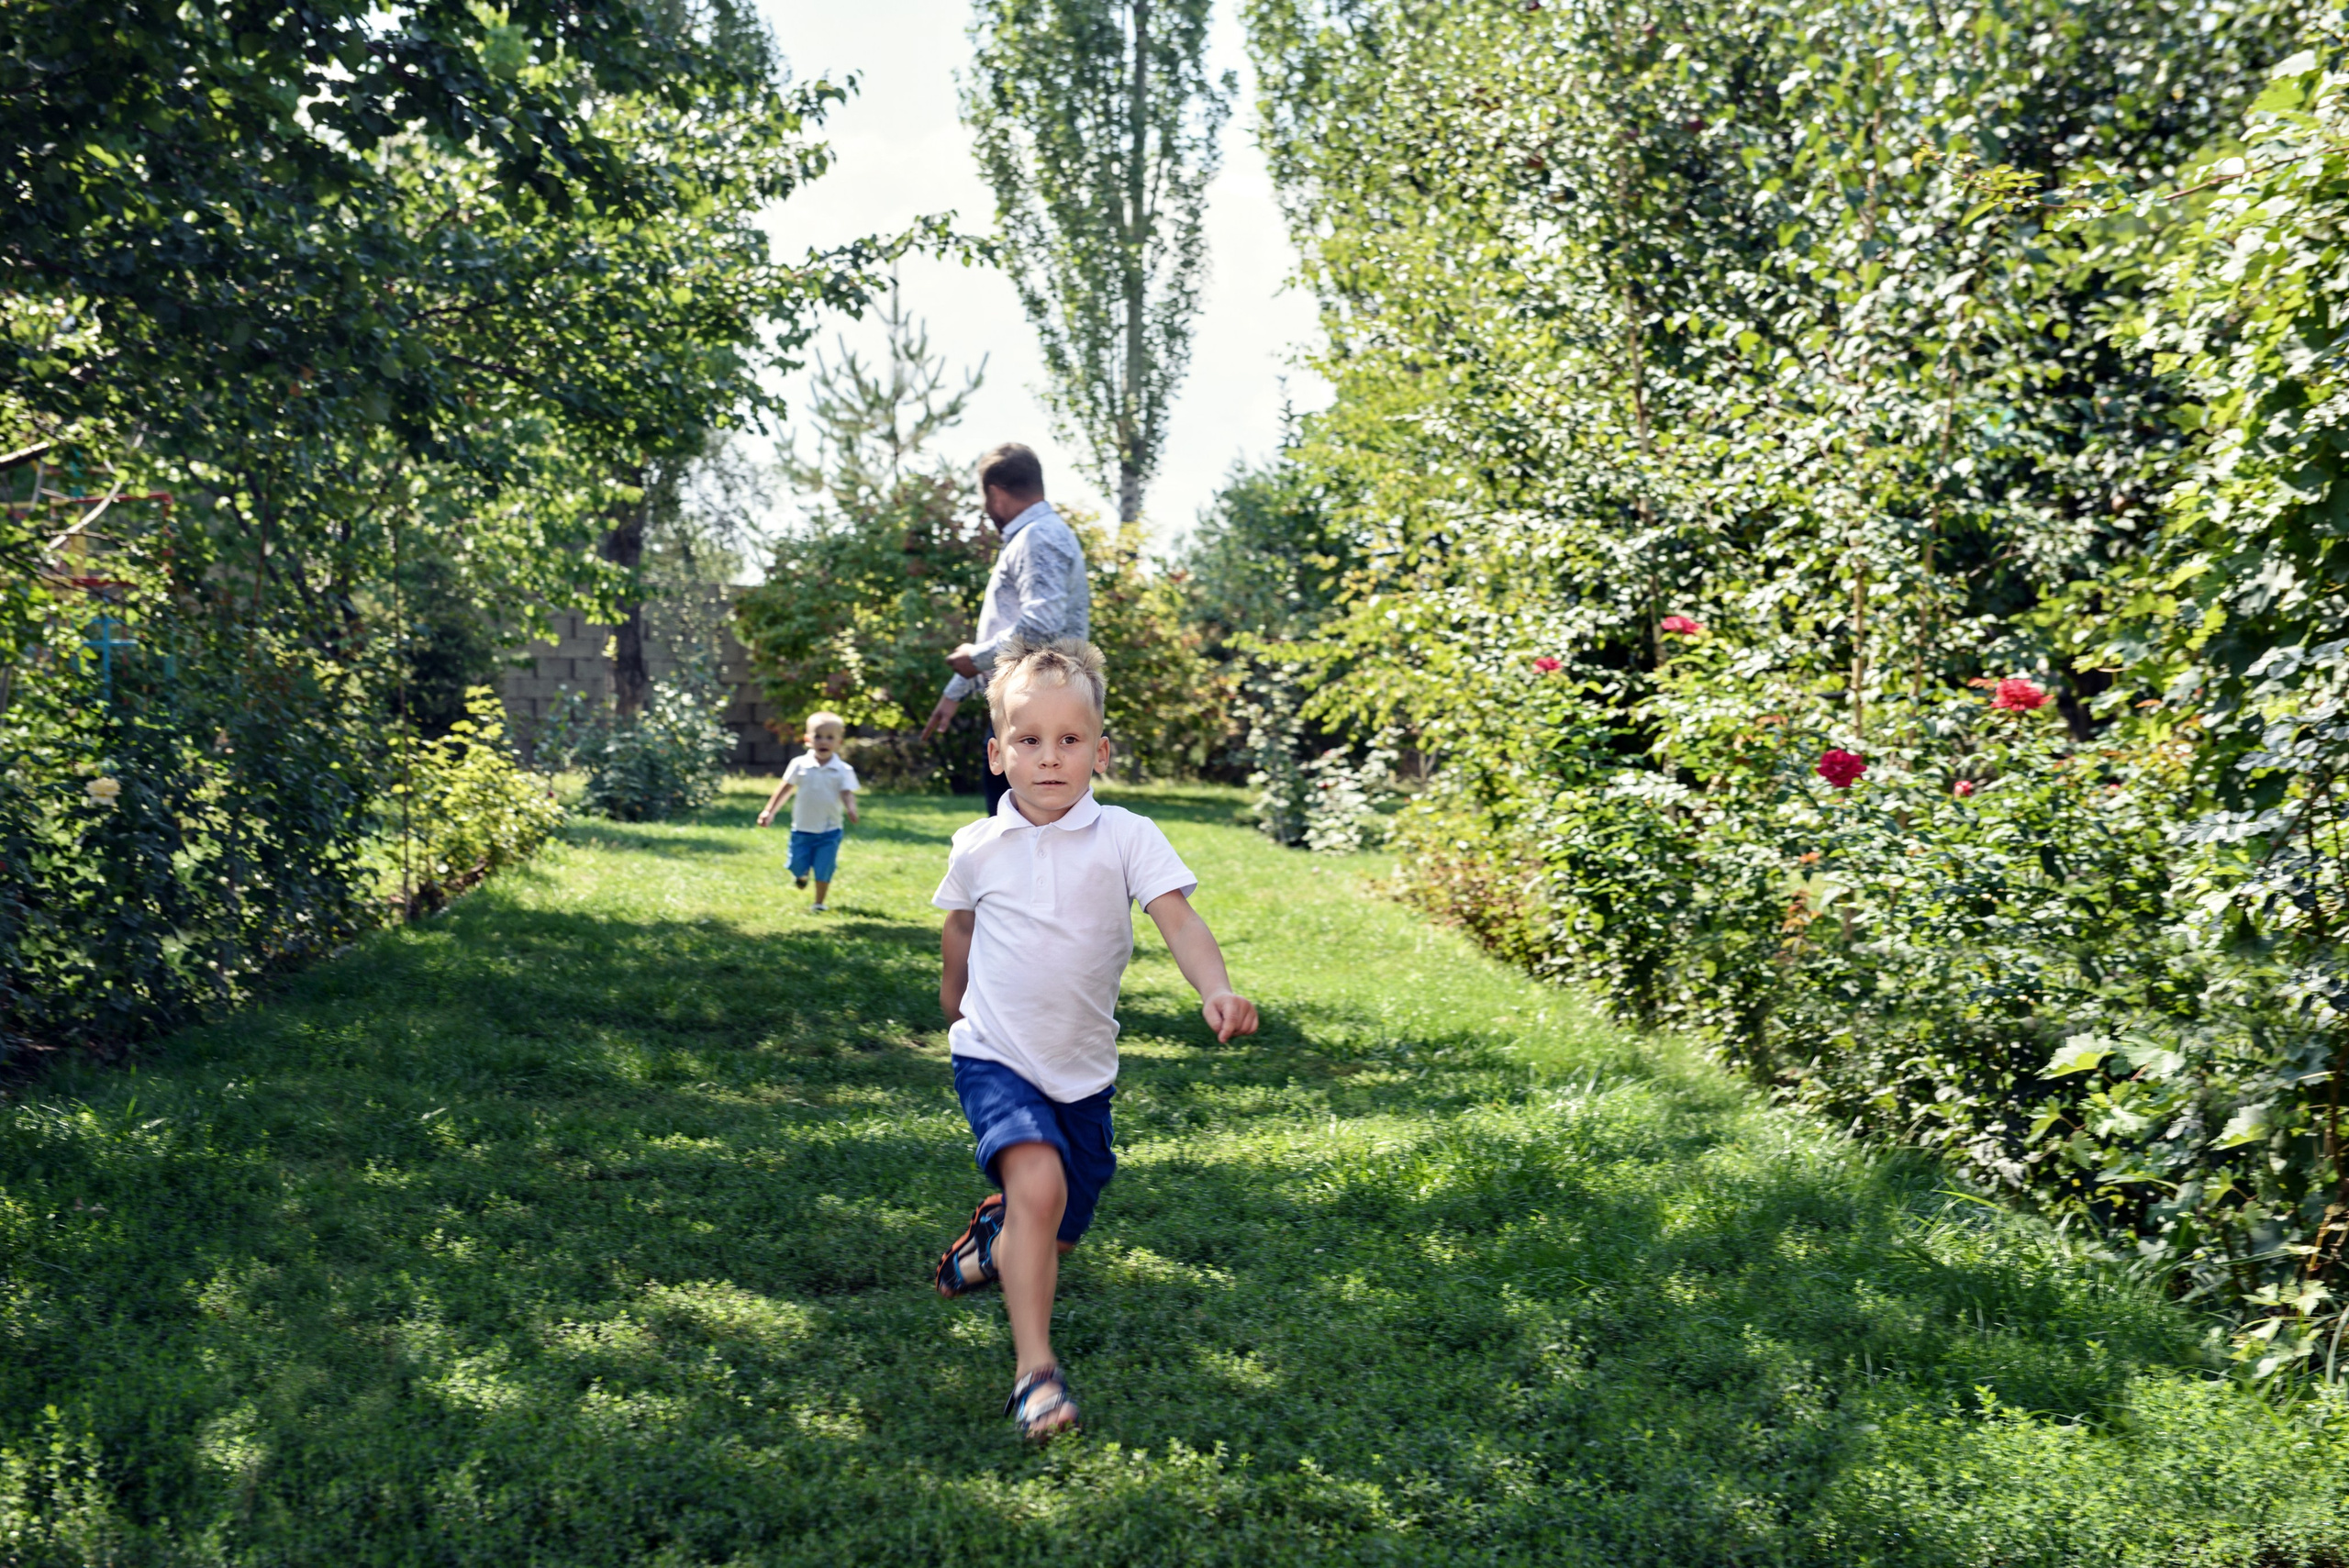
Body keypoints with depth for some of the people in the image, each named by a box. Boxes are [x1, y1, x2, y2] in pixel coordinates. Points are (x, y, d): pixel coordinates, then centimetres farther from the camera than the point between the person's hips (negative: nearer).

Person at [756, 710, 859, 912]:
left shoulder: (843, 770, -8)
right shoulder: (800, 765, -5)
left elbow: (847, 793, -13)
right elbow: (786, 788, 4)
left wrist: (851, 809, -35)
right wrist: (769, 811, 5)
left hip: (829, 831, -1)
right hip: (802, 829, 1)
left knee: (823, 871, 1)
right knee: (798, 865, 10)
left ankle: (819, 903, 21)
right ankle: (800, 875, 46)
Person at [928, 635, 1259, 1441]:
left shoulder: (1127, 837, -10)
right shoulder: (977, 847, -4)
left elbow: (1178, 919, -21)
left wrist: (1216, 989, -39)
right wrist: (954, 996, 31)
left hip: (1083, 1067, 2)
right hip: (996, 1057, -2)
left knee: (1056, 1235, 13)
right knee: (1038, 1179, -28)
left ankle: (994, 1235, 49)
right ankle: (1034, 1370, -23)